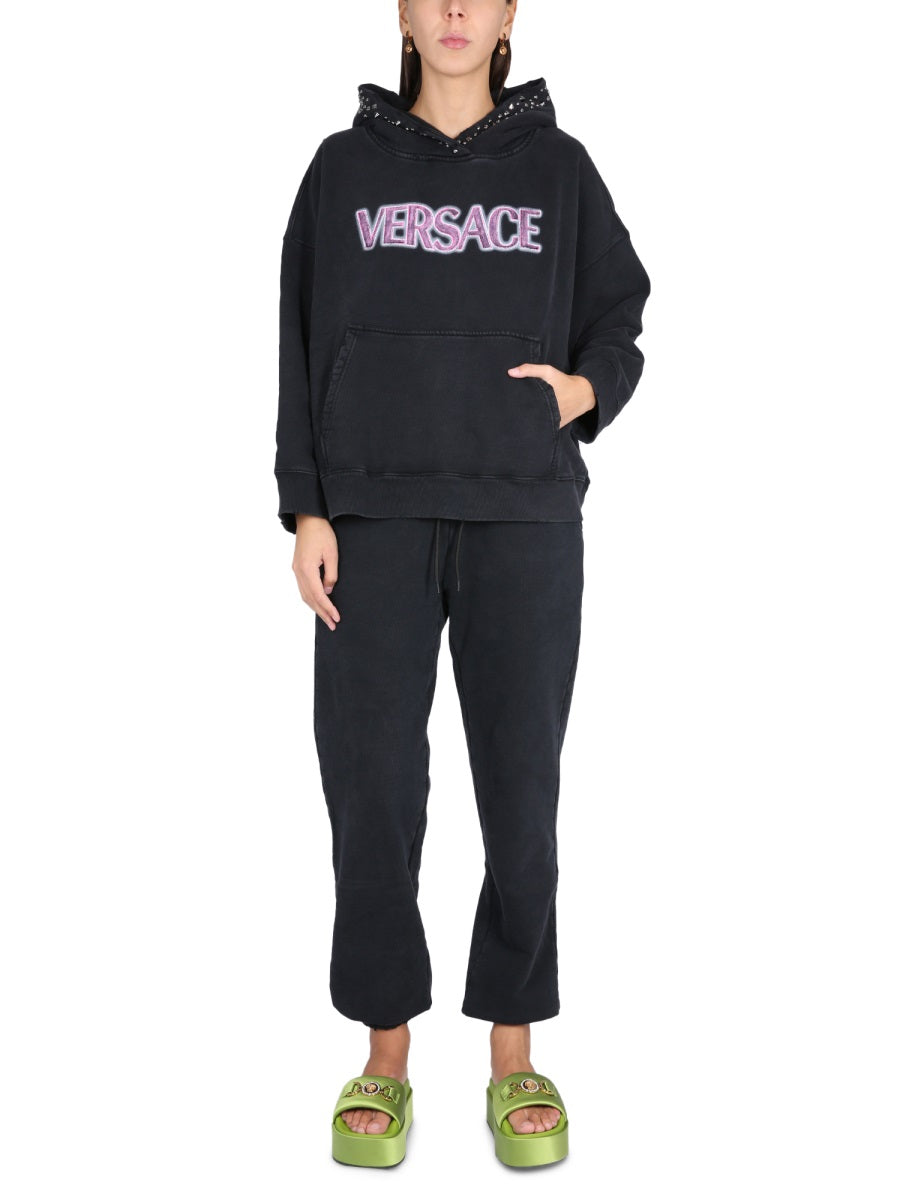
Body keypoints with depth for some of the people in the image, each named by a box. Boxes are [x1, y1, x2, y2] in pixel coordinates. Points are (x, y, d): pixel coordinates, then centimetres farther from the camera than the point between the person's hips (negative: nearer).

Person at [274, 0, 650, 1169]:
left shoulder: (558, 166, 10)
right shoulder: (346, 165, 10)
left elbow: (618, 326, 13)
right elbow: (304, 347, 6)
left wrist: (583, 389, -10)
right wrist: (307, 513, -3)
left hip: (525, 515, 0)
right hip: (377, 515, 0)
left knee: (520, 786, 1)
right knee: (372, 787, -1)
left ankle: (514, 1049, 16)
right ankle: (387, 1050, 15)